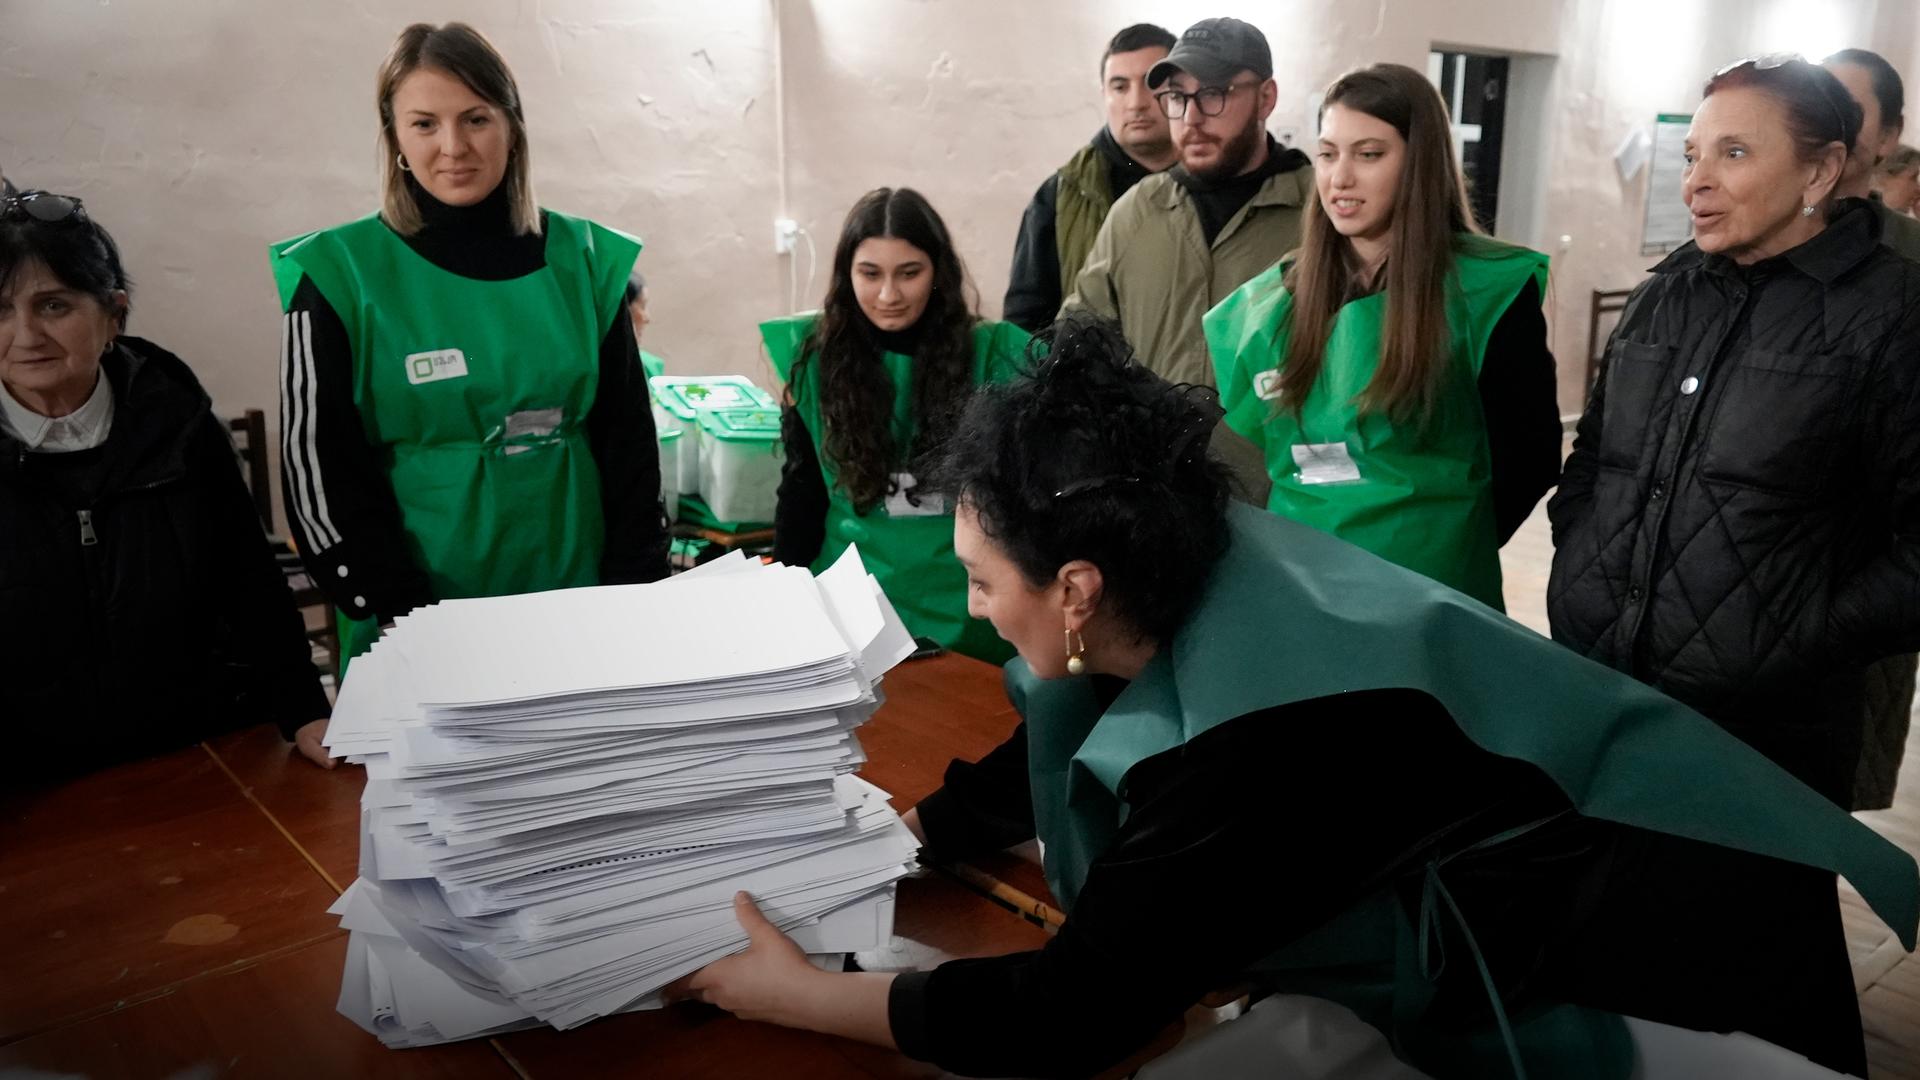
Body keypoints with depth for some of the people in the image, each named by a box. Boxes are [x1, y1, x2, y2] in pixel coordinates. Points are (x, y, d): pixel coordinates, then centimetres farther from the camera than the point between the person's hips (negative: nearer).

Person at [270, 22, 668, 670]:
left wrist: (632, 592, -4)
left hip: (577, 609, 2)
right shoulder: (341, 275, -5)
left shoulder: (582, 258, 2)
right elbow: (320, 470, -6)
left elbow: (629, 442, 4)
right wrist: (407, 620, -15)